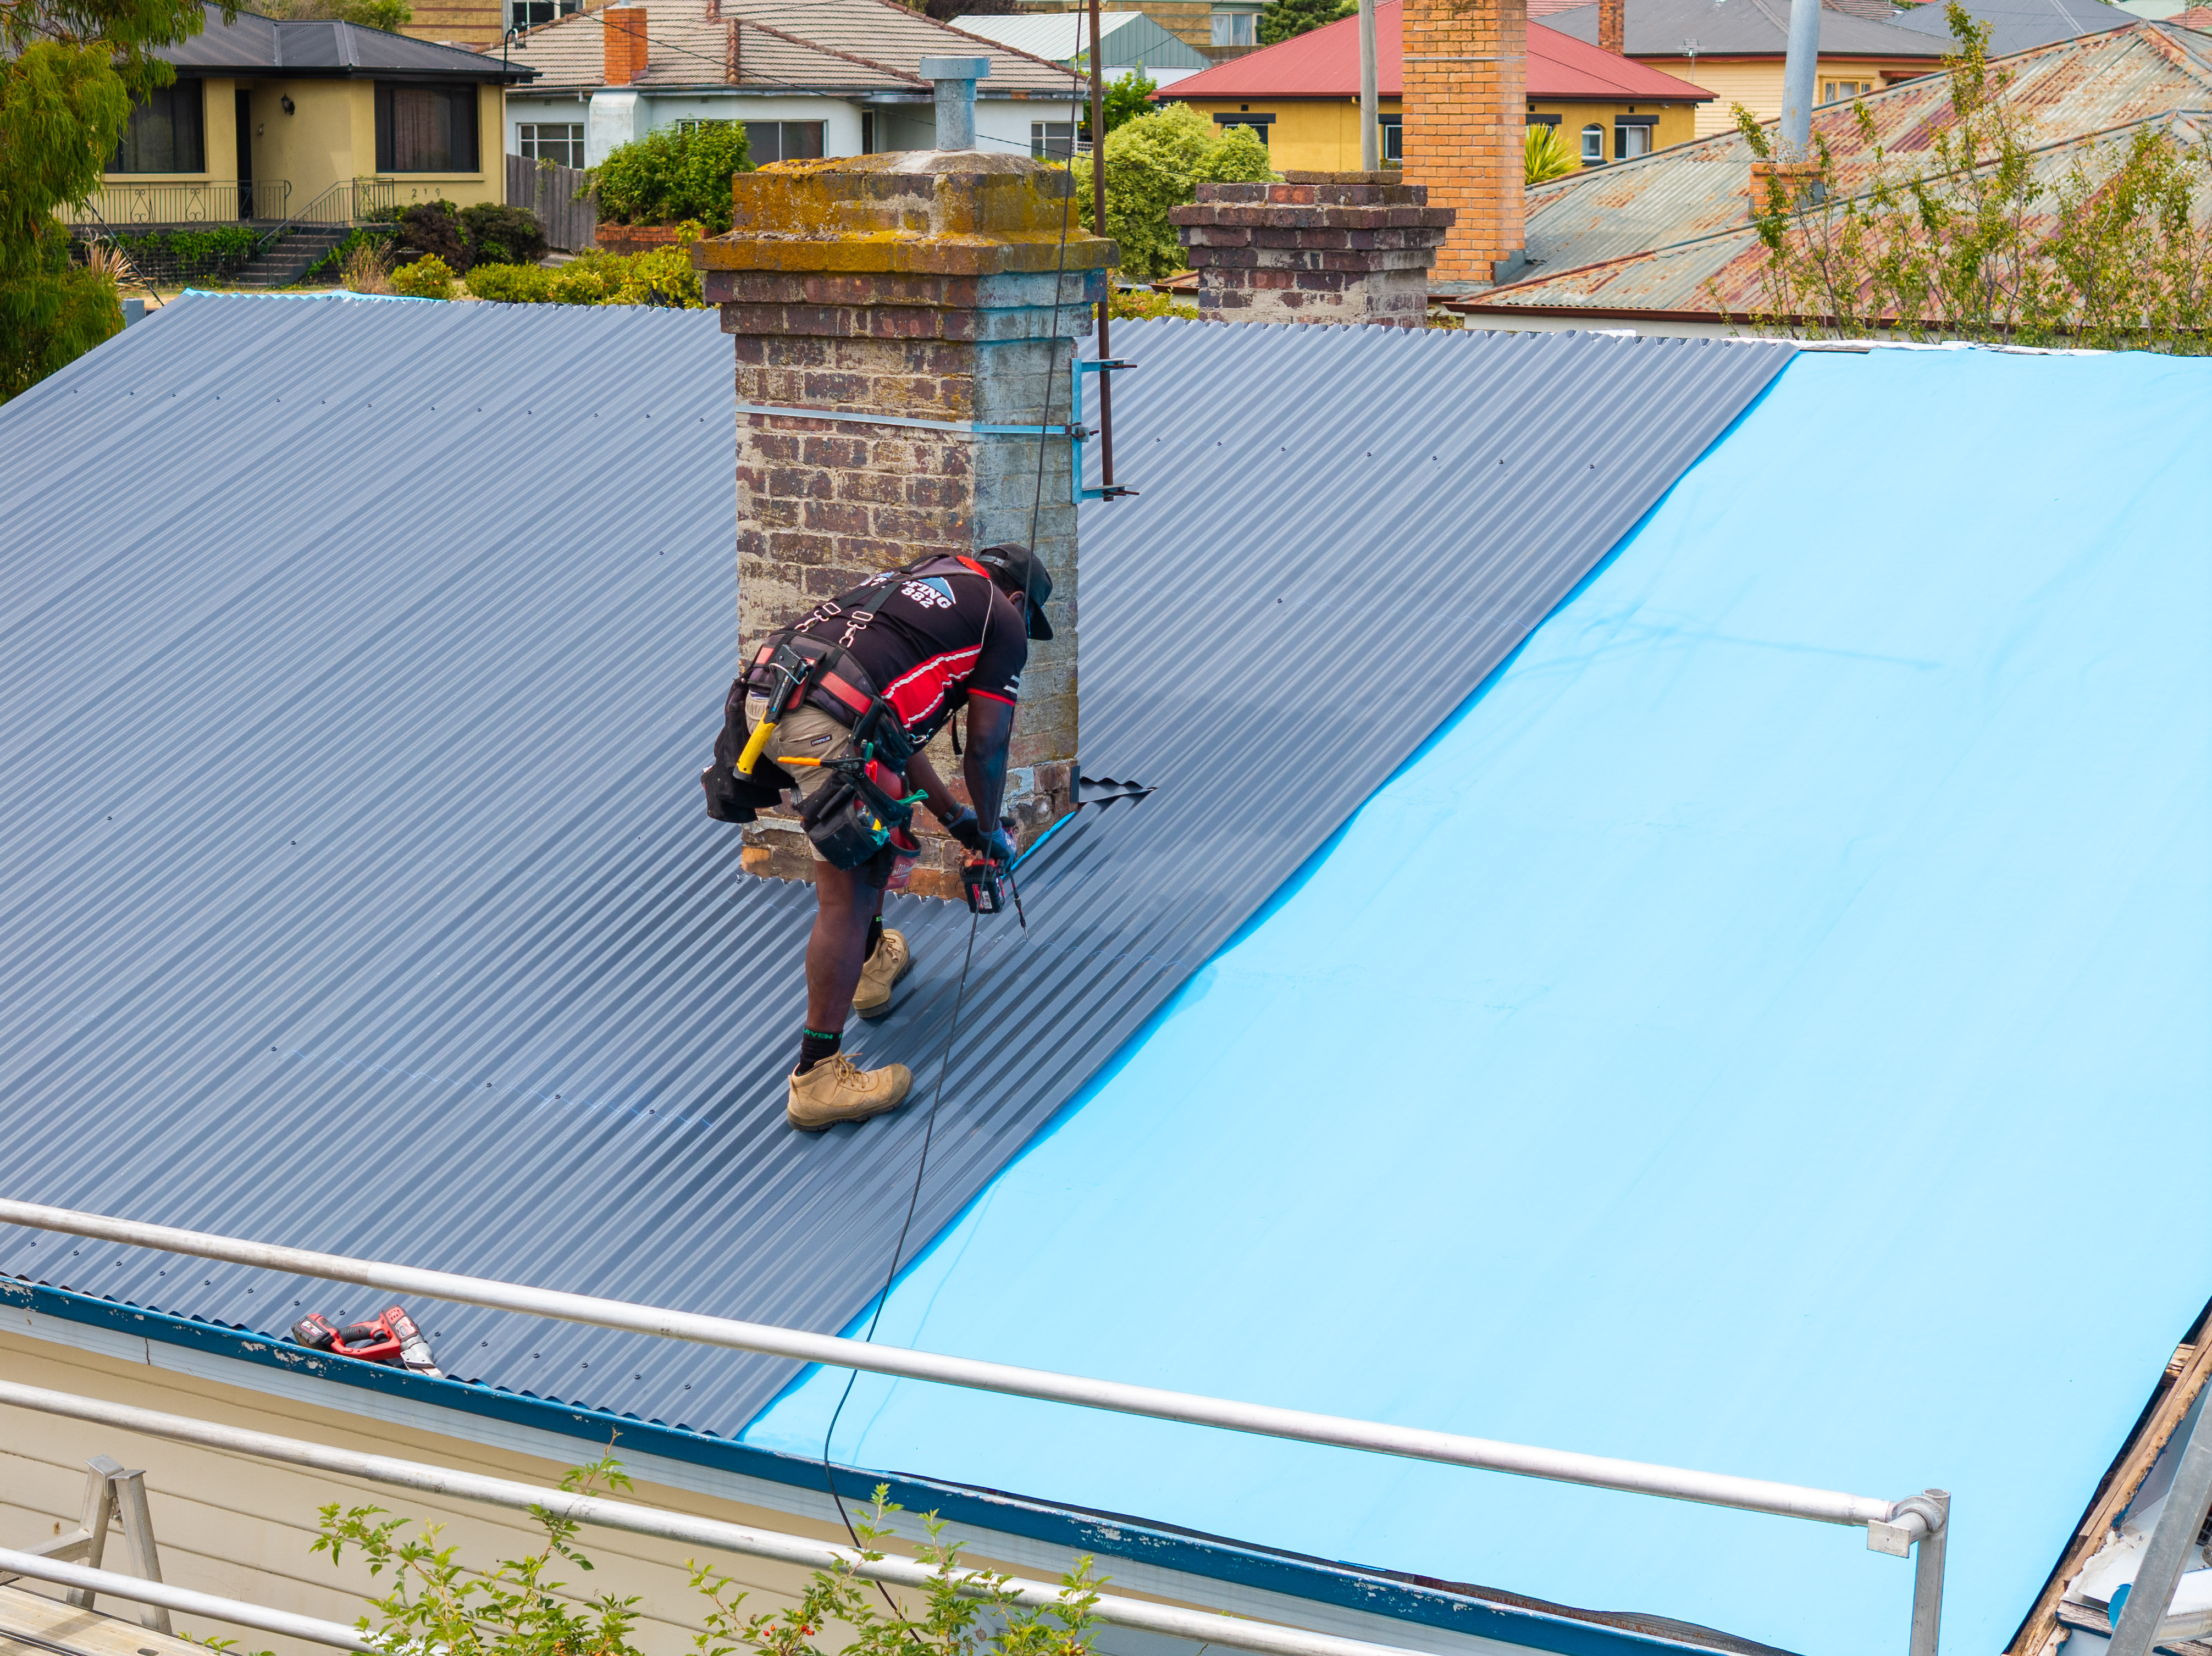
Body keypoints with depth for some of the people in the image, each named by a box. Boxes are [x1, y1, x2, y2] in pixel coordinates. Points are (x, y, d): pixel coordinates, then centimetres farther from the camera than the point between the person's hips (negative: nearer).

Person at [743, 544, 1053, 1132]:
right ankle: (817, 1077, -3)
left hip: (765, 695, 9)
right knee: (847, 893, -4)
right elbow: (986, 745, 12)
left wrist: (952, 814, 44)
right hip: (829, 725, -9)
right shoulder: (1003, 621, 14)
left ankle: (873, 960, 44)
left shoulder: (914, 578, 35)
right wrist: (990, 830, 30)